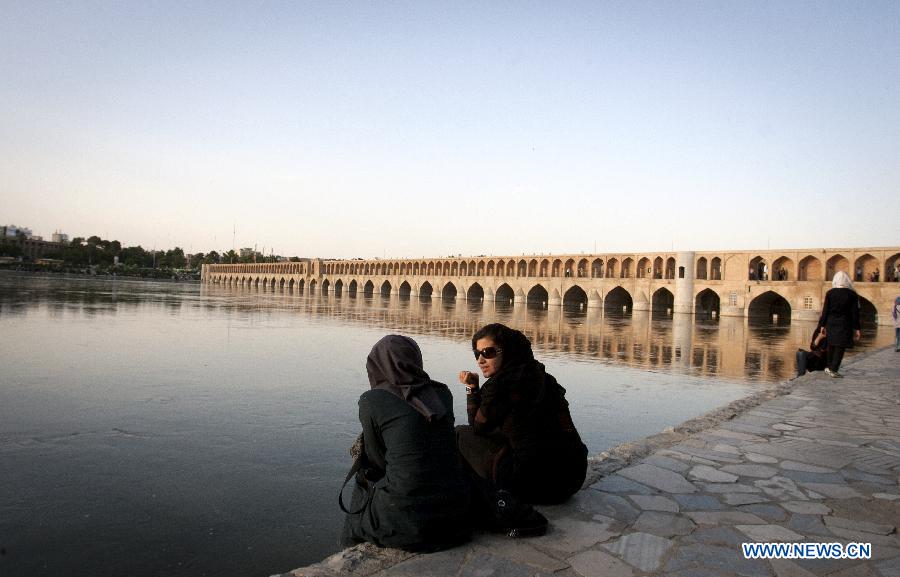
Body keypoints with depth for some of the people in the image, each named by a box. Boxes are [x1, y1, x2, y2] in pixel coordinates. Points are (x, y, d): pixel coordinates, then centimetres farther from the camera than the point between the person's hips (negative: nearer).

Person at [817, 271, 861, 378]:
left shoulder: (830, 293, -2)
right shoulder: (852, 294, -3)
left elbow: (825, 310, 0)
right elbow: (855, 313, -2)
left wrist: (822, 325, 7)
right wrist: (856, 329, 2)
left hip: (831, 323, 2)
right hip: (845, 324, -2)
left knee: (831, 346, 16)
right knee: (840, 347, 1)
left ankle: (828, 367, 25)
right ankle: (833, 370, -3)